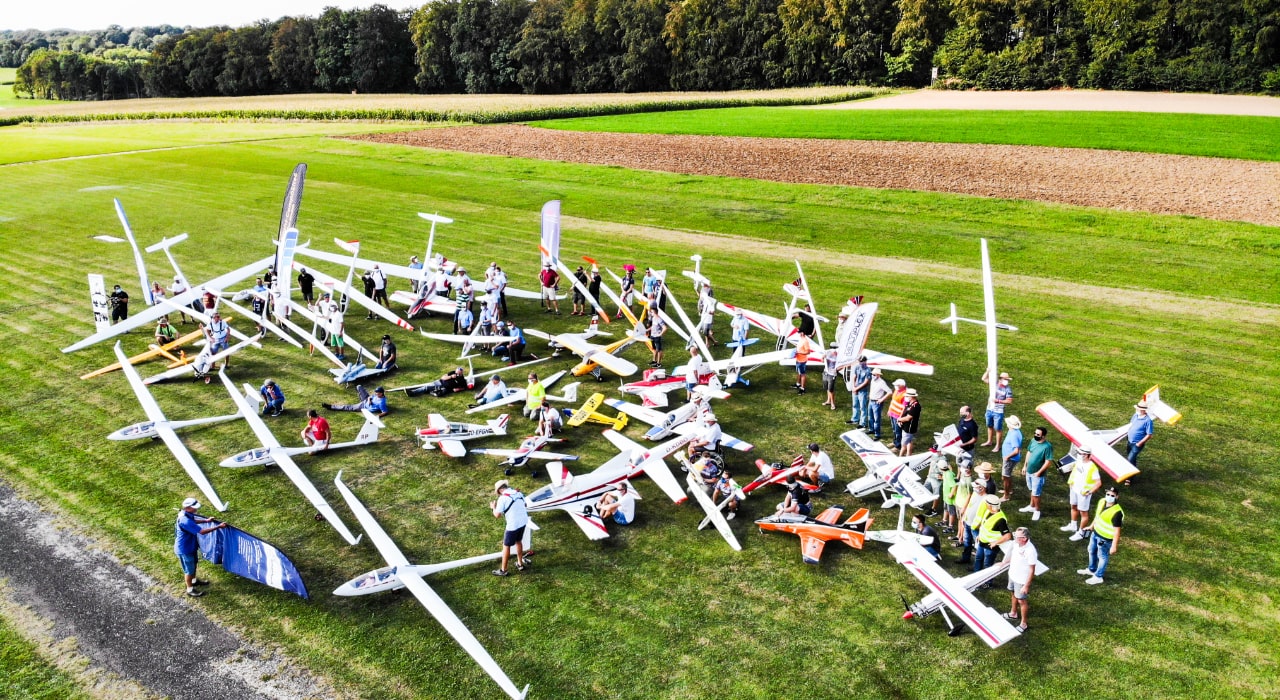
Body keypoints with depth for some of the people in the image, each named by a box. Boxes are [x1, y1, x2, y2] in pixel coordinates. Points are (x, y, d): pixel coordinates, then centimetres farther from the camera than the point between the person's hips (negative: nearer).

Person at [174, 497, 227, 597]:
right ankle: (190, 590, 31)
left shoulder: (186, 514, -9)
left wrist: (206, 520, 12)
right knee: (189, 570, 11)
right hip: (184, 549, -9)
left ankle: (194, 580, 54)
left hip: (190, 546, 9)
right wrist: (218, 526, -31)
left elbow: (193, 521, 17)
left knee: (193, 564, 30)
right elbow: (202, 531, -36)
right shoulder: (185, 521, -39)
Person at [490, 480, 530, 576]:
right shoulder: (518, 493, 5)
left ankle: (503, 570, 17)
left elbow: (497, 515, -13)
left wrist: (493, 507, 5)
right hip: (523, 522, 7)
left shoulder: (503, 498, -15)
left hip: (513, 525, -7)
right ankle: (520, 564, 38)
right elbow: (525, 505, 20)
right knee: (518, 541, 26)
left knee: (506, 546, 8)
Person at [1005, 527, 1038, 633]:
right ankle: (1013, 613, 52)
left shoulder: (1030, 551, -34)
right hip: (1012, 575, 7)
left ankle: (1023, 624, 28)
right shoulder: (1016, 543, -13)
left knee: (1021, 601, 9)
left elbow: (1032, 571, -25)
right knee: (1013, 594, 27)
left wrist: (1026, 585, -21)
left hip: (1021, 580, -7)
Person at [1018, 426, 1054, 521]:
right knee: (1032, 490, 24)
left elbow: (1048, 462, -22)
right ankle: (1031, 506, 40)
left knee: (1036, 494, 2)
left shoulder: (1047, 446, -24)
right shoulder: (1033, 441, -2)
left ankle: (1037, 510, 20)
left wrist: (1039, 472, -19)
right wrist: (1025, 466, 13)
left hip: (1037, 474, -7)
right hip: (1029, 471, 7)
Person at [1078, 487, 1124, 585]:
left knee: (1102, 557, 11)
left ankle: (1098, 577, 29)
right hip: (1096, 533, 9)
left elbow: (1117, 531, -26)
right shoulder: (1102, 501, -7)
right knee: (1092, 551, 27)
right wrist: (1091, 526, 25)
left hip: (1105, 539, -9)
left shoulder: (1117, 512, -32)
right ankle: (1091, 570, 49)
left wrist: (1114, 546, -23)